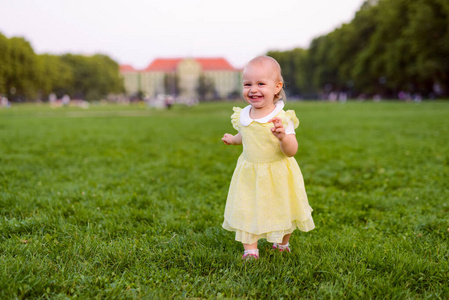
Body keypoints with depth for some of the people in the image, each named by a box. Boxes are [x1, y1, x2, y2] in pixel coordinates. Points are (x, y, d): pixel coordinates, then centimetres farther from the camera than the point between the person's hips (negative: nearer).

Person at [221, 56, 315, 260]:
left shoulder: (281, 118, -19)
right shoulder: (242, 116, -3)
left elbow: (291, 151, -22)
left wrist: (283, 137, -41)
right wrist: (233, 139, 37)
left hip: (277, 176, -3)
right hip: (249, 176, 3)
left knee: (283, 211, 15)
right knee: (245, 211, -1)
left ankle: (283, 244, 41)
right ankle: (250, 250, 13)